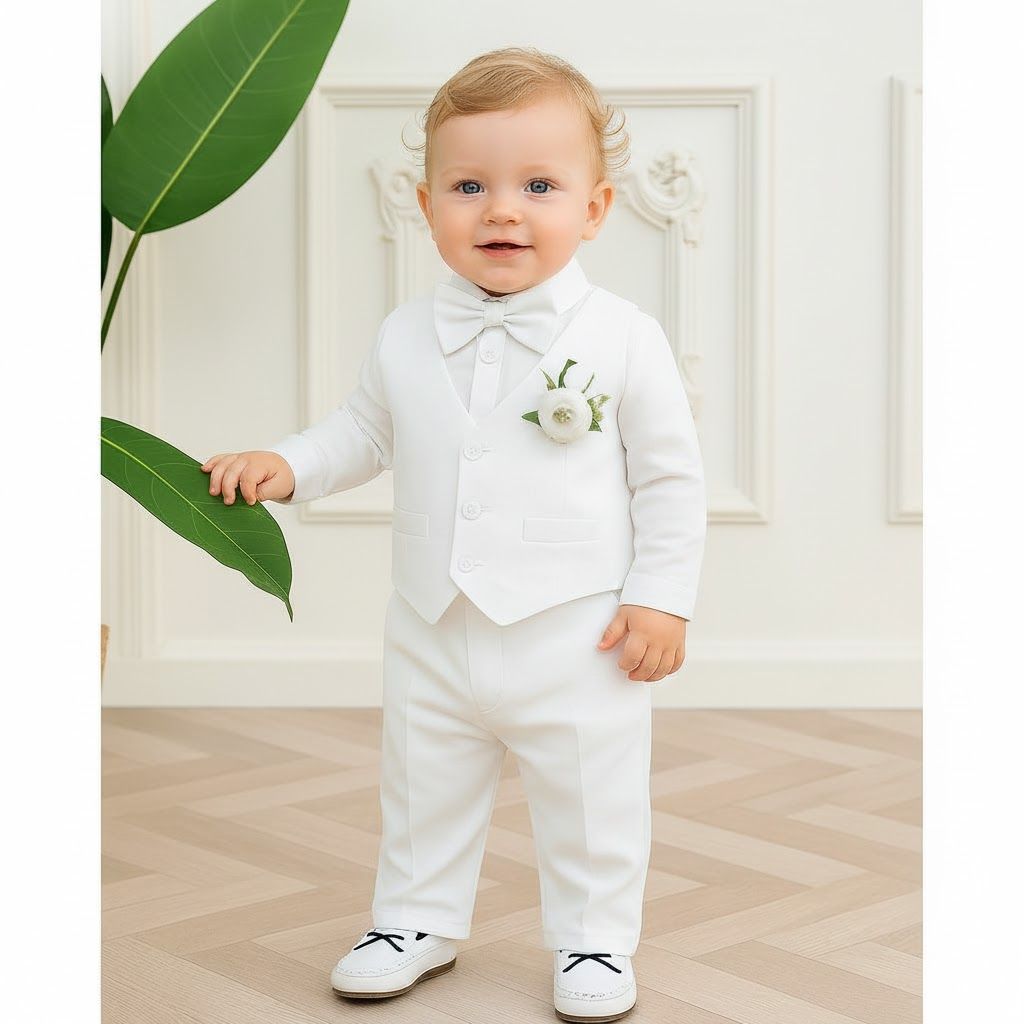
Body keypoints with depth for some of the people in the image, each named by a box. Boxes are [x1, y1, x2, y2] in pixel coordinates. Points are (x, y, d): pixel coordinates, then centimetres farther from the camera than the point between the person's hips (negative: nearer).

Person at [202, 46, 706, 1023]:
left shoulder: (623, 338, -11)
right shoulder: (406, 337, -1)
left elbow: (670, 475, -6)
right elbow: (364, 431, 14)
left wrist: (661, 596, -9)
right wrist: (285, 465, -3)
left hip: (577, 640, -3)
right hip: (433, 637, 4)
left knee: (591, 800, 9)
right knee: (422, 789, 18)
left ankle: (593, 940, 28)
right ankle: (417, 920, 37)